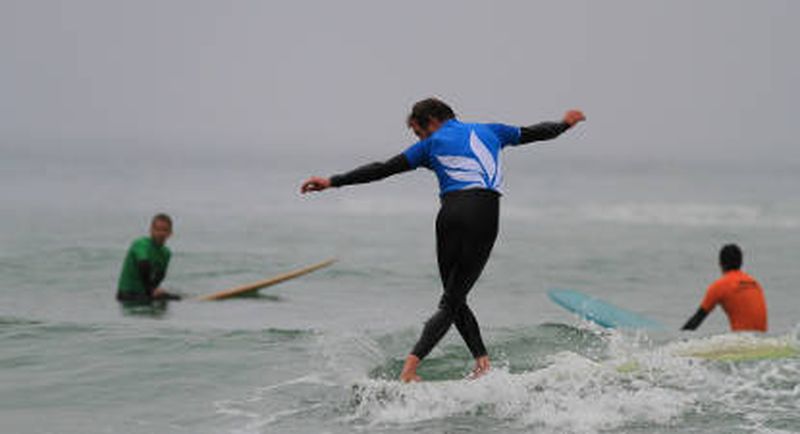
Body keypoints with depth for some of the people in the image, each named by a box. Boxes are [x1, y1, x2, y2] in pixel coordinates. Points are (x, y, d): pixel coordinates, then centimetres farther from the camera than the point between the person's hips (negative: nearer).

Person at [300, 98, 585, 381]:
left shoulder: (431, 145, 14)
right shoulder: (488, 131, 23)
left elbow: (382, 169, 10)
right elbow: (533, 133, 36)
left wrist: (333, 182, 13)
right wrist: (565, 124, 56)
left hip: (452, 213, -2)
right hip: (486, 216, 2)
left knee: (455, 298, 14)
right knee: (452, 302, 4)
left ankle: (482, 360, -3)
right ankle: (411, 365, -10)